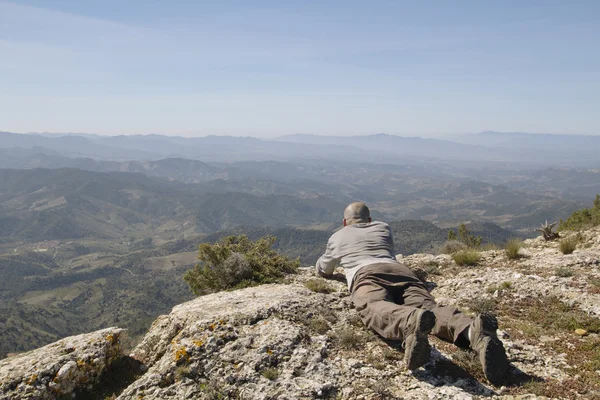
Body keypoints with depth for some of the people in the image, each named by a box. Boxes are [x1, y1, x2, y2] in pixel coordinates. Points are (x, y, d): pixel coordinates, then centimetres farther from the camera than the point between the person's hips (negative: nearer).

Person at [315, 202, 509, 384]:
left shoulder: (337, 237, 34)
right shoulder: (383, 228, 40)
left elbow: (323, 270, 48)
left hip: (366, 274, -3)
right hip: (401, 271, 3)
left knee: (375, 309, -34)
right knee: (428, 307, -23)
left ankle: (411, 323, -70)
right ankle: (472, 330, -57)